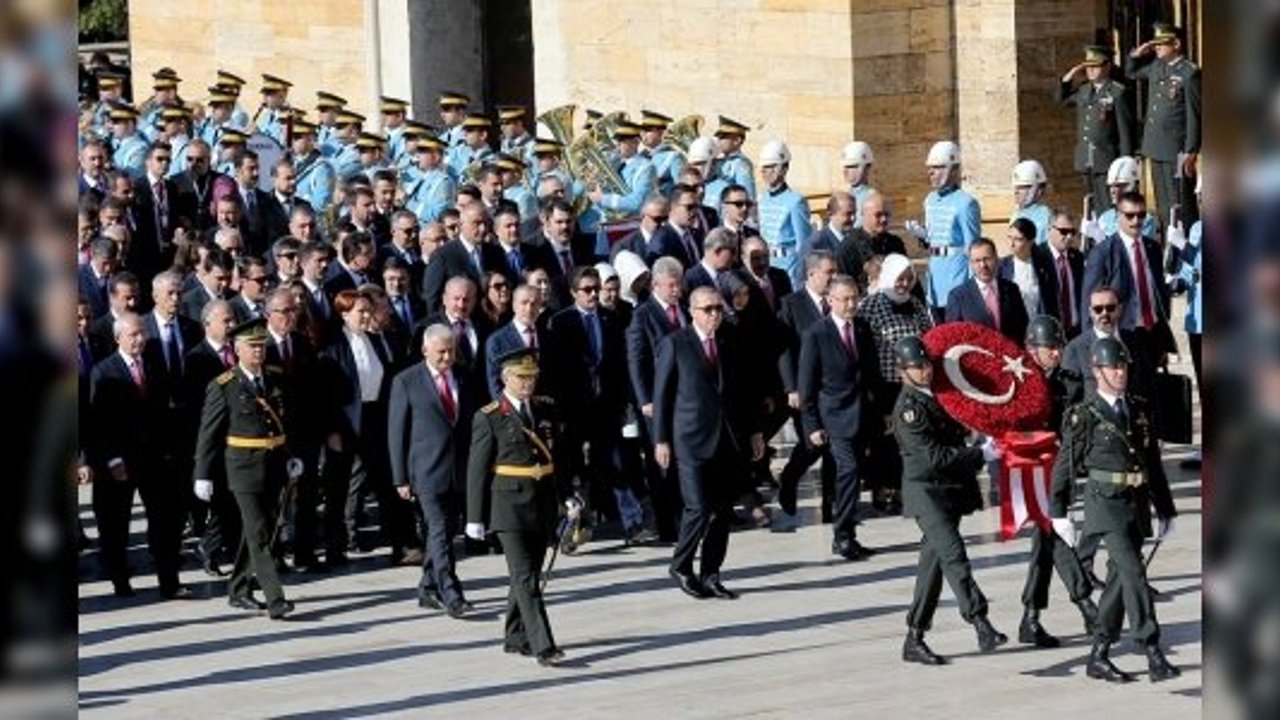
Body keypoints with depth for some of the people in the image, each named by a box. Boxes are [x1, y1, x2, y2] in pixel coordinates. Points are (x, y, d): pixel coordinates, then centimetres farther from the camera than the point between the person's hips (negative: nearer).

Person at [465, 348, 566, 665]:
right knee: (525, 579, -9)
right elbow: (477, 471, -5)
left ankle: (515, 638, 26)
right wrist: (475, 518, -6)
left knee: (531, 575, 13)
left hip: (543, 505, 6)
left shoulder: (546, 410, 9)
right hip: (509, 505, -6)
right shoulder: (489, 418, -6)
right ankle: (542, 647, -14)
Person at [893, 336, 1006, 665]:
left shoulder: (939, 394, 11)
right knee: (953, 554, -20)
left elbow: (957, 432, 30)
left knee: (933, 562, 9)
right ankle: (981, 625, -27)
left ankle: (914, 640, 14)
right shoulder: (908, 408, -14)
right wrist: (980, 454, -21)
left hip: (953, 489, 8)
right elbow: (932, 456, -21)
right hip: (927, 492, -8)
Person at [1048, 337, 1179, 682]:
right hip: (1107, 504, -6)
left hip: (1137, 504, 6)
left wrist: (1166, 510, 17)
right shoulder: (1084, 416, -5)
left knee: (1119, 577, 9)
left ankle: (1099, 656, 17)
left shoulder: (1139, 409, 11)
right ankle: (1153, 654, -18)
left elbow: (1153, 462, 17)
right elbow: (1065, 465, -1)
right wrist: (1058, 513, 0)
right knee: (1133, 572, -16)